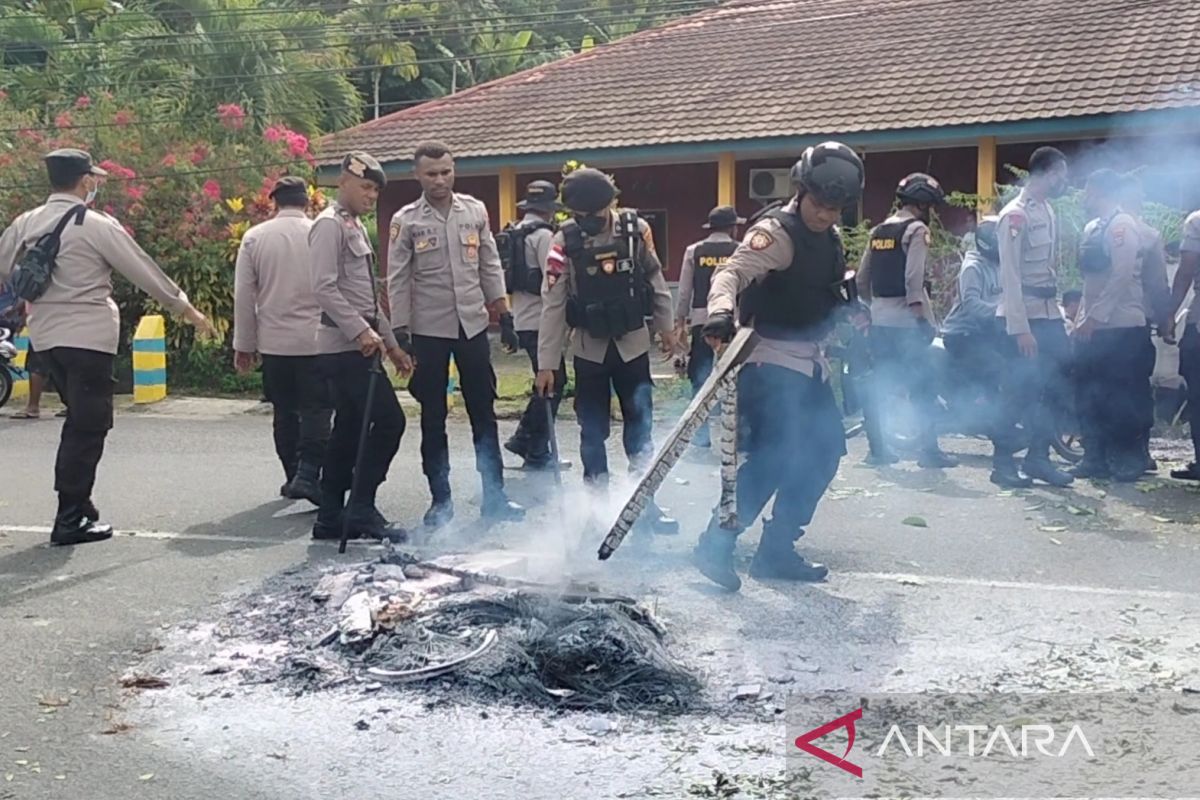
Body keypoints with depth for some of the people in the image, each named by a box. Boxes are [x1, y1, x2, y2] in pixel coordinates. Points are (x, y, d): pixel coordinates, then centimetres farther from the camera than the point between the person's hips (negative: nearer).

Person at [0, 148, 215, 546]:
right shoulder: (97, 225, -9)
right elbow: (143, 270, -4)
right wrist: (185, 307, 6)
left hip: (46, 333, 7)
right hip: (87, 336, -7)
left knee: (78, 420, 20)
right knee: (88, 426, -1)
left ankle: (76, 503, 24)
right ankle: (71, 521, 0)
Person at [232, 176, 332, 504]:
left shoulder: (254, 237, 2)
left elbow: (243, 295, 3)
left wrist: (244, 345, 10)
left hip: (274, 341, 3)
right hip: (316, 340, -2)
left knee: (285, 412, 14)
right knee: (316, 410, 0)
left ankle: (293, 476, 21)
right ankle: (308, 474, -13)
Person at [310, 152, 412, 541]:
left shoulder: (357, 228, 21)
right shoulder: (329, 225, -8)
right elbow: (324, 288, -19)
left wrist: (391, 343, 19)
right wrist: (361, 331, -23)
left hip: (359, 346, 10)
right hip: (344, 347, -10)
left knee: (349, 430, 10)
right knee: (389, 419, -12)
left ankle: (331, 517, 16)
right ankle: (362, 509, -5)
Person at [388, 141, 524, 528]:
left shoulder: (475, 211, 5)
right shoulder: (406, 221, -3)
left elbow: (490, 266, 9)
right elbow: (397, 281, -3)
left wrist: (504, 314, 5)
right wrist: (400, 332, -8)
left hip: (473, 325, 2)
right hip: (429, 331, -2)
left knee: (484, 412, 5)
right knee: (433, 419, 6)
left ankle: (494, 495, 12)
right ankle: (440, 499, 15)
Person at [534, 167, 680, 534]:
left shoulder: (636, 230, -9)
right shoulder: (564, 242, -13)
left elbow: (655, 280, 5)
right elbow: (552, 305, -11)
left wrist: (666, 328, 12)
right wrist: (546, 363, -10)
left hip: (633, 343, 1)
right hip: (589, 349, -1)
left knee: (640, 424, 4)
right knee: (593, 430, 6)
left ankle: (645, 503, 14)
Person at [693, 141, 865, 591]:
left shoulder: (827, 238, 14)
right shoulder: (777, 232, -15)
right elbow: (732, 272, -31)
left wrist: (849, 286, 8)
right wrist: (721, 312, -51)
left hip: (809, 360, 10)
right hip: (770, 357, -10)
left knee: (825, 448, 10)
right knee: (773, 454, -19)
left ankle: (777, 549, 18)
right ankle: (715, 546, -9)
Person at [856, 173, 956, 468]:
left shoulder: (877, 231, 14)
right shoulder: (916, 229, -7)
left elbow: (861, 281, 14)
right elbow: (913, 279, -17)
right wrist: (922, 318, -15)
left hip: (879, 320, 7)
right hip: (905, 321, -7)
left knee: (881, 385, 11)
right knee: (923, 387, 0)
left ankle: (877, 448, 13)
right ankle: (929, 450, 0)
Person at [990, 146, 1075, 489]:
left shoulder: (1048, 211, 13)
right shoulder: (1016, 215, -12)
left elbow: (1052, 266, 14)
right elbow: (1010, 275, -16)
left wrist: (1059, 313, 9)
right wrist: (1020, 328, -19)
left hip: (1049, 313, 8)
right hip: (1024, 315, -8)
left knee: (1052, 386, 8)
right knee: (1021, 390, -4)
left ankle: (1039, 457, 19)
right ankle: (1002, 462, 7)